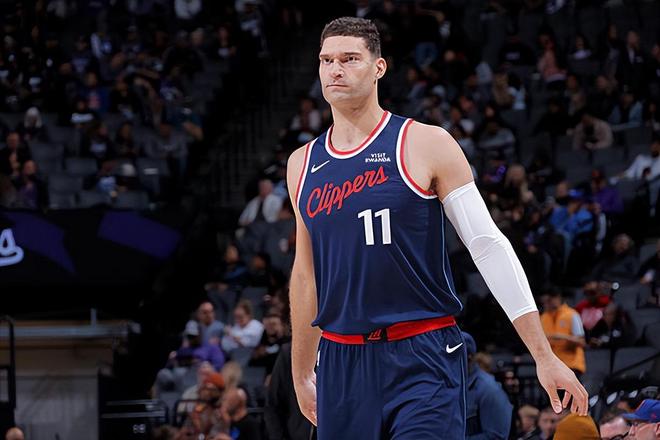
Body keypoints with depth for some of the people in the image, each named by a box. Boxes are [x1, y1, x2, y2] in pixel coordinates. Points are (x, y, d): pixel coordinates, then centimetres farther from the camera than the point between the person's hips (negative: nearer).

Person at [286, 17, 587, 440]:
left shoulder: (426, 144, -3)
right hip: (342, 363, 5)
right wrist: (301, 374, 24)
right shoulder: (303, 165, 11)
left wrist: (544, 356, -9)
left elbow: (489, 246, -5)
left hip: (424, 359, -5)